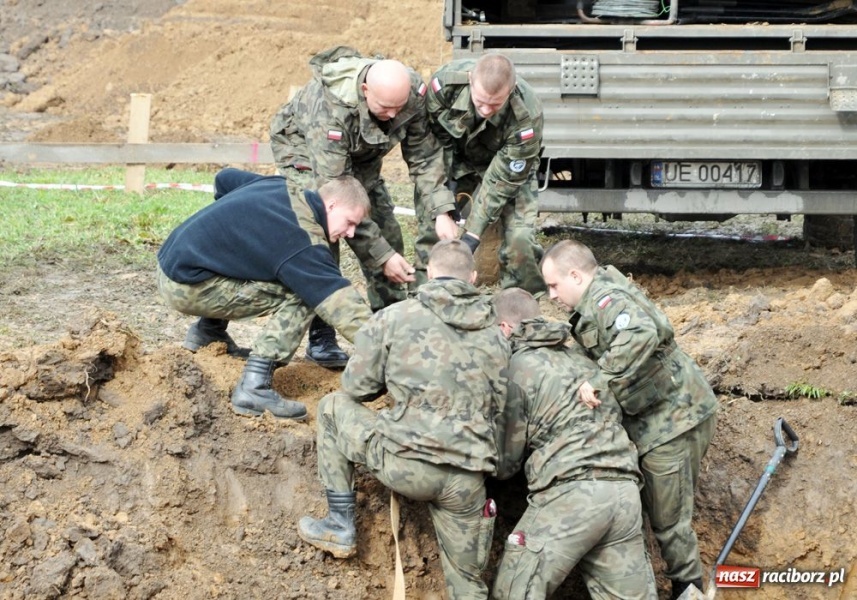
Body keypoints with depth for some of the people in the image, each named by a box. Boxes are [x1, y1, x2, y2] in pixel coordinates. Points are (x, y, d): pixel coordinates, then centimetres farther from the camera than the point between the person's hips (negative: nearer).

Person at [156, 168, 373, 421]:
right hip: (187, 286, -10)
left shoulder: (279, 185, 7)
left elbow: (224, 178, 25)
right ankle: (253, 387, -19)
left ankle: (207, 331, 30)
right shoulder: (302, 240, -20)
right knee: (299, 296, -15)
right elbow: (339, 302, -26)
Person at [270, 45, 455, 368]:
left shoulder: (413, 91, -30)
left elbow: (425, 157, -17)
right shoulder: (329, 109, -44)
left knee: (387, 235, -1)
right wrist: (381, 256, -40)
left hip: (360, 156, 5)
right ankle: (320, 339, -11)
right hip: (305, 151, -5)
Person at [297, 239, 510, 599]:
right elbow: (496, 406, 14)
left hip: (405, 464, -3)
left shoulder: (395, 318, 2)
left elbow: (357, 388, 6)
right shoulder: (495, 337, 12)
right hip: (468, 480, 3)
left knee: (333, 407, 21)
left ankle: (341, 526, 20)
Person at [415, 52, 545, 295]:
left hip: (509, 167, -2)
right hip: (458, 162, 2)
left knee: (520, 239, -21)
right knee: (430, 226, -13)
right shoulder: (446, 82, -33)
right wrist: (442, 212, -27)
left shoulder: (526, 116, -38)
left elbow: (502, 180, -27)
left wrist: (472, 234, -28)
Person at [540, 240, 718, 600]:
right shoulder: (601, 296, 14)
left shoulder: (605, 299, -20)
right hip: (666, 416, 10)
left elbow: (642, 333, -39)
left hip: (672, 418, -10)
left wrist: (601, 381, -37)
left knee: (668, 517, 0)